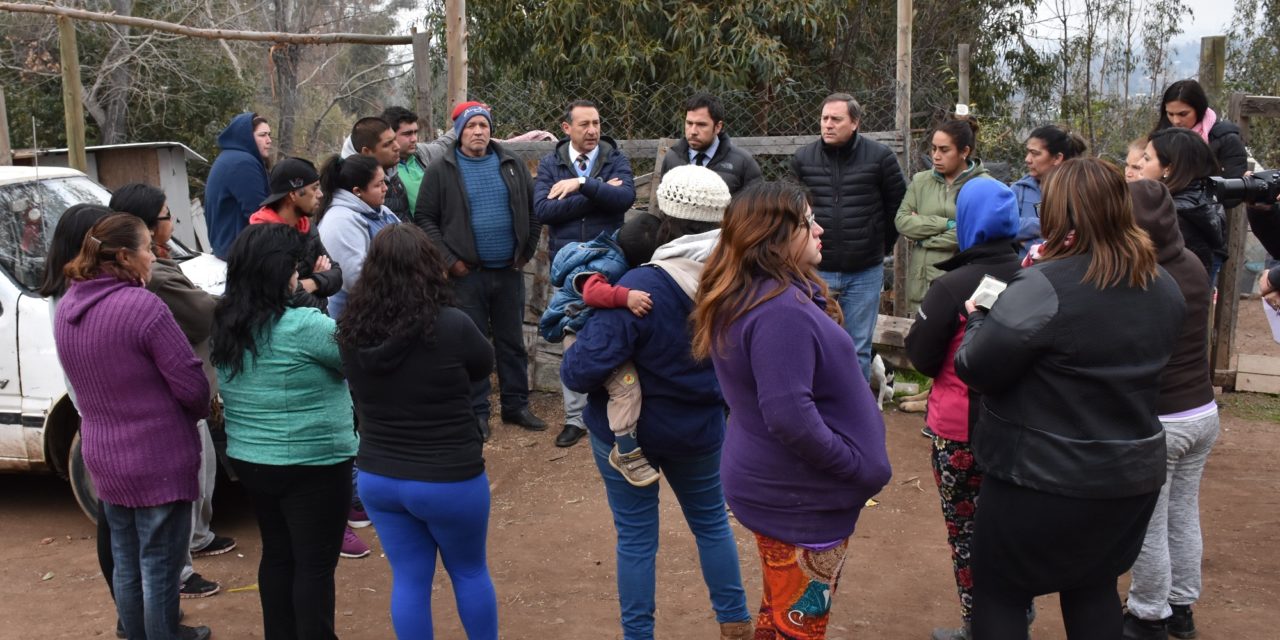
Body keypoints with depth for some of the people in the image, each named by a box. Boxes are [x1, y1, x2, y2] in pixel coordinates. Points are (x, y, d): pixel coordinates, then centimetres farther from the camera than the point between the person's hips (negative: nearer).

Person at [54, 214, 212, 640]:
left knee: (126, 563, 21)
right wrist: (202, 411, 1)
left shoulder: (66, 308, 1)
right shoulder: (142, 307, -23)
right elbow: (191, 385, -19)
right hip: (159, 460, -7)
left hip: (103, 458, 8)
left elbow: (91, 380, 11)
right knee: (159, 568, 7)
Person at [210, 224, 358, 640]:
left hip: (248, 460, 8)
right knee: (315, 564, 7)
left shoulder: (225, 324, 0)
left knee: (277, 554, 21)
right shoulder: (302, 326, -23)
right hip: (312, 465, -7)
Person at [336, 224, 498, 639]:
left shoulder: (353, 331, -7)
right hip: (449, 479, -3)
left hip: (377, 477, 4)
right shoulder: (451, 326, -22)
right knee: (470, 571, 19)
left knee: (409, 579, 16)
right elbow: (485, 365, -1)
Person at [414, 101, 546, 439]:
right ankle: (477, 412, 16)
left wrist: (526, 251, 5)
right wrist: (449, 260, -10)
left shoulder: (512, 166, 7)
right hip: (467, 273, -3)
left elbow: (533, 210, 11)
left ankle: (516, 405, 23)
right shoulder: (441, 171, -3)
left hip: (509, 271, 3)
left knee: (512, 342, 11)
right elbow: (425, 219, -4)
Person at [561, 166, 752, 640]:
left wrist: (571, 365, -9)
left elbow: (583, 370, -29)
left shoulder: (640, 289, -29)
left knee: (636, 537, 11)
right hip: (700, 427, 4)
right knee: (711, 520, 25)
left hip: (626, 428, -4)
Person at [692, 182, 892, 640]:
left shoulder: (743, 297, 5)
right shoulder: (781, 310, -28)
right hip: (799, 496, -10)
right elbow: (790, 416, -34)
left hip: (773, 482, 10)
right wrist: (856, 466, -21)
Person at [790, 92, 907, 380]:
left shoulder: (879, 157, -4)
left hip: (865, 273, -1)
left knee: (859, 350, 8)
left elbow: (897, 206, 6)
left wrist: (882, 246, 10)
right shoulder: (803, 158, 0)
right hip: (817, 270, 1)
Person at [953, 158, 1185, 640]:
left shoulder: (1044, 287, -23)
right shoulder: (1163, 285, 2)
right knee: (1094, 587, 25)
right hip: (1131, 474, 7)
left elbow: (975, 368, -19)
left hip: (1044, 478, -7)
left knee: (999, 591, 11)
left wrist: (978, 317, 2)